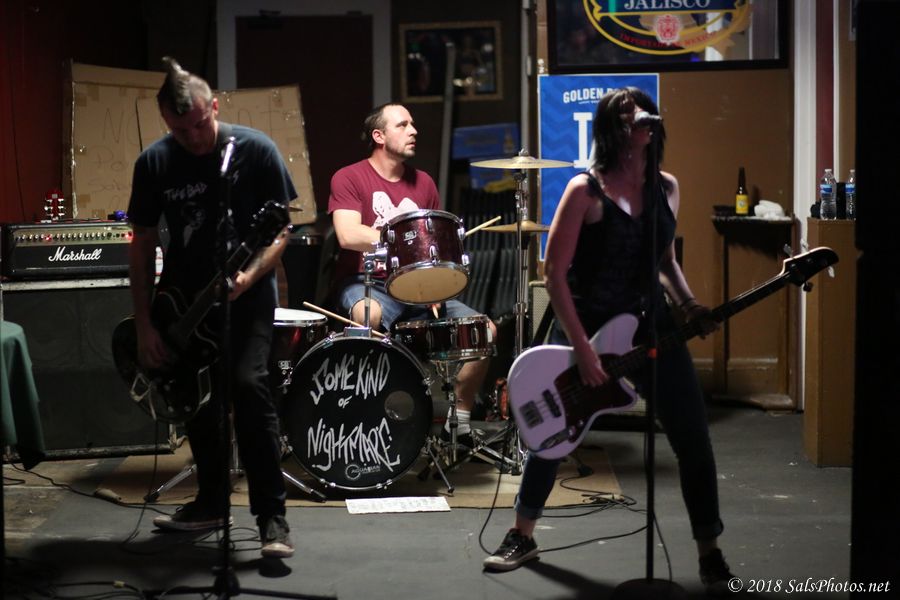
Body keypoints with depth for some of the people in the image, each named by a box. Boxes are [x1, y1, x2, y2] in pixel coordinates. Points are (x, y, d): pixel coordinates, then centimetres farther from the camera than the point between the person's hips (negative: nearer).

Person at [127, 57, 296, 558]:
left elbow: (281, 227, -7)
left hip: (246, 292, -4)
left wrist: (251, 275, -24)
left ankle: (272, 516, -14)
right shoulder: (154, 163, -4)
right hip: (182, 296, 4)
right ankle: (213, 502, 29)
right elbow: (143, 244, 1)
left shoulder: (255, 150, -12)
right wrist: (144, 324, -4)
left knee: (248, 383, -20)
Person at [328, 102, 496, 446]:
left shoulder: (423, 184, 15)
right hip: (365, 286, -6)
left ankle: (460, 420, 6)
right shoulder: (350, 179, -2)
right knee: (370, 315, -41)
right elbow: (348, 235, -17)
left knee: (485, 330, -7)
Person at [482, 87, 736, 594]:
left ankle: (710, 553, 12)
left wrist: (690, 306, -2)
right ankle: (523, 537, 30)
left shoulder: (667, 187, 3)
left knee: (694, 442, -2)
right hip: (586, 326, -4)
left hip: (653, 326, 4)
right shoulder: (586, 189, -13)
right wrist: (583, 351, -19)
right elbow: (555, 273, -14)